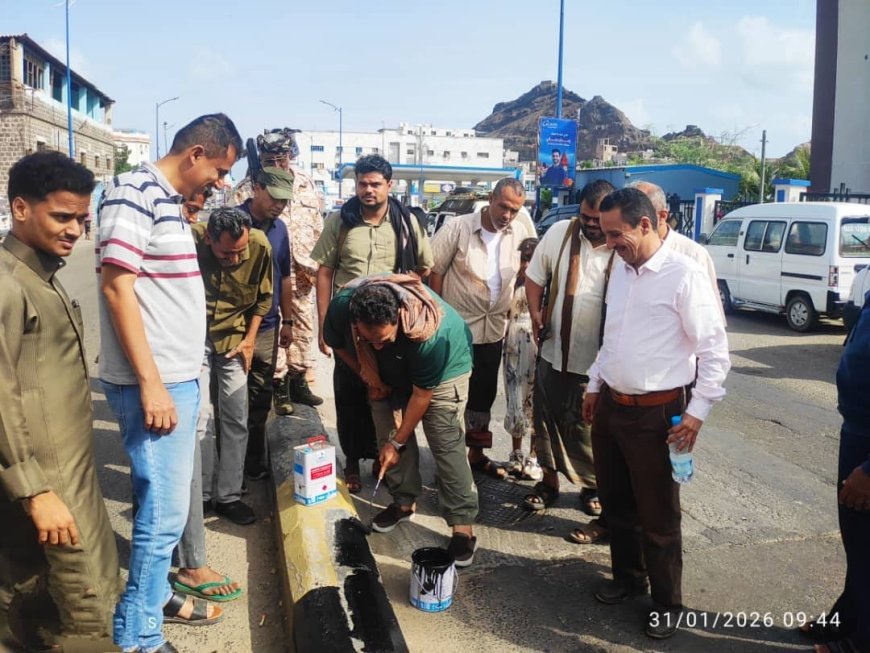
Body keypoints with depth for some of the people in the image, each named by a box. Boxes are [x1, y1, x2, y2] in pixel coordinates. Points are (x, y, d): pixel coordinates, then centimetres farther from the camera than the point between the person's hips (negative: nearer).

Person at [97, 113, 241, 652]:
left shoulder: (171, 200, 14)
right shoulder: (133, 193, -13)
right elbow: (116, 287, -19)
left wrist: (180, 377, 19)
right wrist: (150, 384, -20)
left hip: (180, 378, 9)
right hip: (154, 383, -9)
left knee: (168, 501, 19)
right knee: (165, 511, -2)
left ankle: (155, 592, 36)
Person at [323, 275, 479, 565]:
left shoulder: (431, 333, -43)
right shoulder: (342, 306, -32)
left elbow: (422, 393, -28)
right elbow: (337, 343, -6)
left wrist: (397, 443, -19)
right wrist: (368, 377, -11)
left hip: (444, 366, -5)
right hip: (388, 371, 5)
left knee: (445, 442, -12)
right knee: (388, 431, 1)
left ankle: (463, 526, -7)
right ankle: (404, 501, 21)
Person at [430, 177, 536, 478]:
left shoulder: (523, 231, -3)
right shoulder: (458, 227, -13)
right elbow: (436, 272, -8)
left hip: (494, 329, 4)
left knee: (484, 394, 16)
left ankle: (476, 453, 32)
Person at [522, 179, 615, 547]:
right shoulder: (560, 232, -3)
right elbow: (535, 276, 8)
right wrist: (535, 315, -1)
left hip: (595, 363, -4)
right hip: (553, 352, 5)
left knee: (588, 432, 5)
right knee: (547, 421, 18)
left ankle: (595, 491, 25)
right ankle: (549, 481, 39)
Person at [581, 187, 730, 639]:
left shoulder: (684, 274, -15)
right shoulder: (620, 268, 8)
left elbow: (715, 350, -13)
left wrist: (697, 411, -15)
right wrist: (595, 385, 19)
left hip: (657, 414, -7)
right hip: (610, 406, 7)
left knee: (658, 516, 8)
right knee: (616, 503, 19)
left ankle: (666, 604, 29)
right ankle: (627, 576, 42)